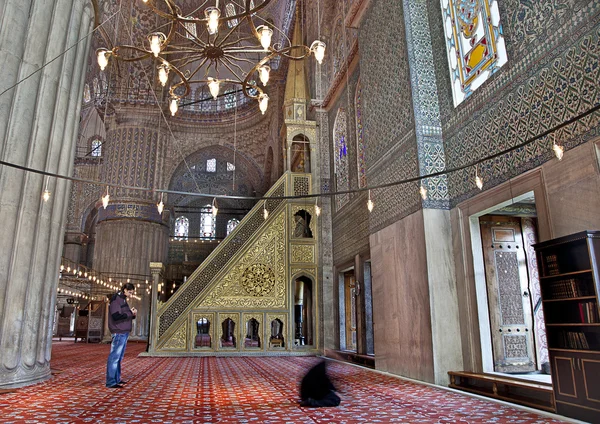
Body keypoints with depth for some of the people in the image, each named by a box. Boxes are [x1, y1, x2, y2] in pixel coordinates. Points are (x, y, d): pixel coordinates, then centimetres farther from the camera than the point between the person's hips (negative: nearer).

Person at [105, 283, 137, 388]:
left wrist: (132, 314, 1)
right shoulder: (115, 299, -11)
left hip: (124, 332, 10)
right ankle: (111, 382, -4)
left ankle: (117, 379, 21)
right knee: (115, 357, -7)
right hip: (119, 332, -10)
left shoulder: (123, 300, 17)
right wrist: (130, 313, -14)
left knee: (119, 357, 14)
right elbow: (116, 317, -20)